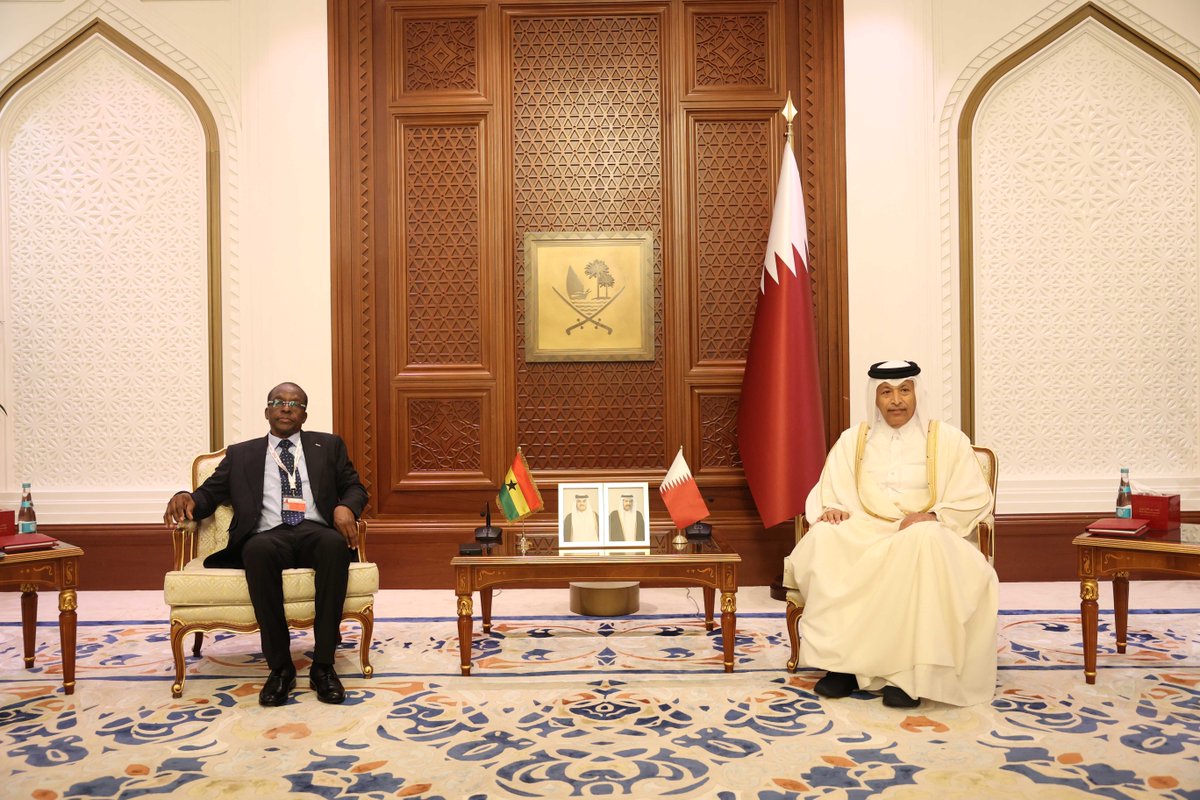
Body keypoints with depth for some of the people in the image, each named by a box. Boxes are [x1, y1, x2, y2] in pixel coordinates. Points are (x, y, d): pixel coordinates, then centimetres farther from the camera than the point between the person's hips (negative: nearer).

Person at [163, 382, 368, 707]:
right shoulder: (240, 454, 23)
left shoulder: (328, 445, 22)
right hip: (268, 536, 0)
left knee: (335, 545, -38)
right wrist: (186, 497, -7)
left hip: (316, 532, 0)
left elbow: (355, 487, 18)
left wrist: (345, 507, -6)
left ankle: (323, 665, -30)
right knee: (258, 550, -38)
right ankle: (280, 666, -27)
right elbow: (210, 493, 18)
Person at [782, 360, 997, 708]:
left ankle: (910, 670, -32)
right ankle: (843, 658, -27)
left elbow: (975, 498, 1)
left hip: (927, 534, -2)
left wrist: (931, 515, -17)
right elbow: (828, 493, 11)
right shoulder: (852, 440, 13)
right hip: (864, 533, 2)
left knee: (924, 541, -39)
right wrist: (829, 510, -14)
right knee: (823, 540, -31)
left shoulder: (947, 439, 7)